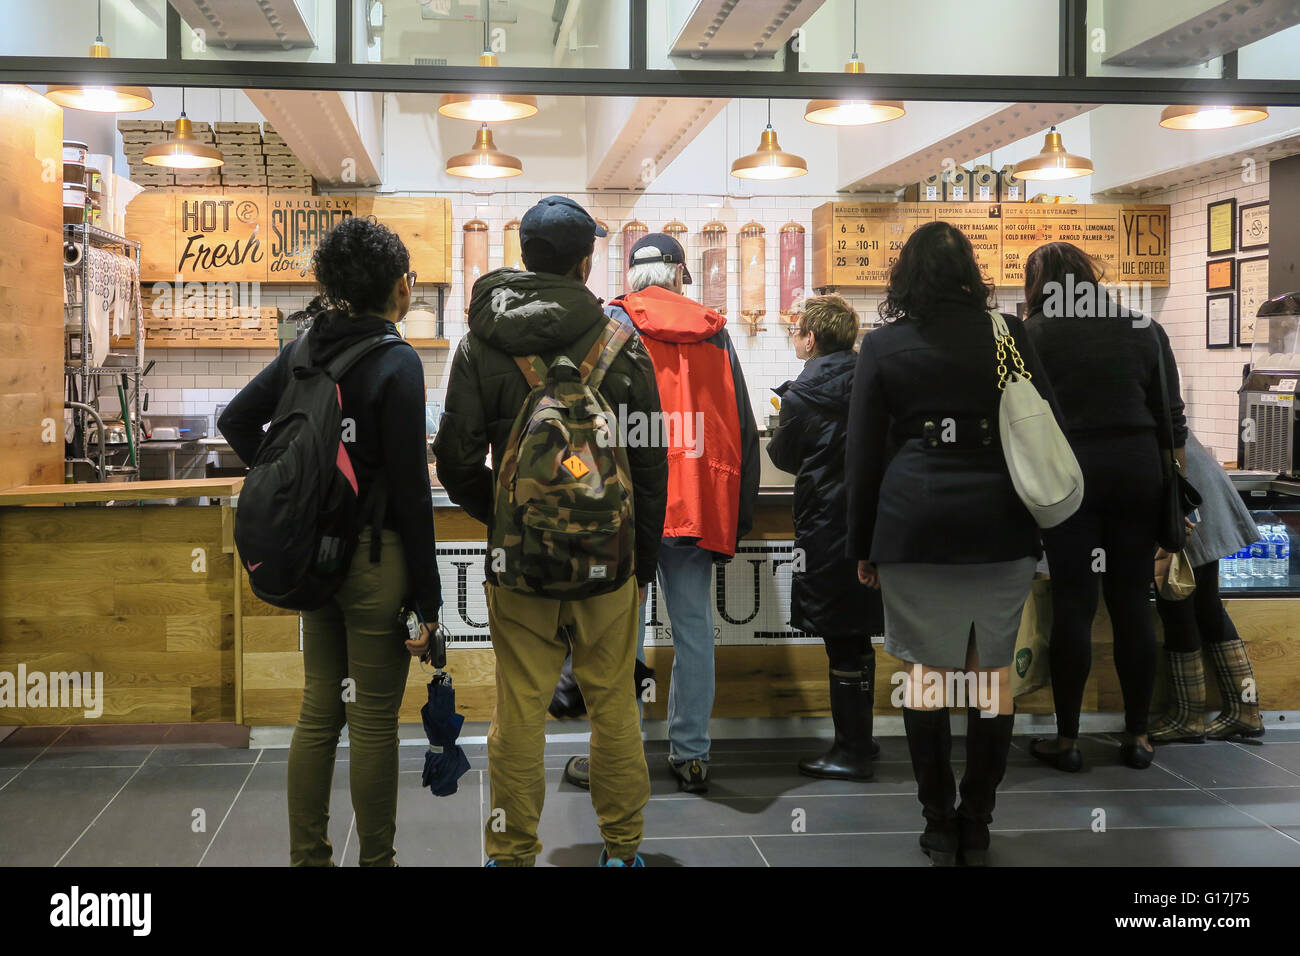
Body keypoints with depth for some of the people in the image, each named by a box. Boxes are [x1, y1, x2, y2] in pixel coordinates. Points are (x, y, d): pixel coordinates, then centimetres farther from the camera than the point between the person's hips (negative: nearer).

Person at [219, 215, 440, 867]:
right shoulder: (397, 363, -14)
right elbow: (410, 489, -16)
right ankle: (376, 860, 14)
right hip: (376, 556, -7)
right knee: (375, 719, 3)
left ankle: (307, 857, 22)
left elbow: (236, 421, 12)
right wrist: (427, 598, -12)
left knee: (319, 710, 14)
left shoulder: (305, 350, 6)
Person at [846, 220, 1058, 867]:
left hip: (914, 527, -1)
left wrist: (863, 545, 12)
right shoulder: (1010, 335, 6)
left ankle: (941, 829, 11)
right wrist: (1041, 531, 15)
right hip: (1003, 526, 1)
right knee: (993, 673, 7)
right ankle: (978, 829, 15)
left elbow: (862, 455, 6)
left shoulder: (882, 346, 5)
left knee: (927, 670, 6)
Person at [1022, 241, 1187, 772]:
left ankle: (1067, 740, 8)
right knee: (1132, 602, 9)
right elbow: (1171, 416, 8)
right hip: (1138, 469, 3)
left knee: (1073, 603, 2)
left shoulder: (1034, 335, -3)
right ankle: (1137, 736, 16)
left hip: (1067, 471, -3)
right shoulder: (1144, 328, 7)